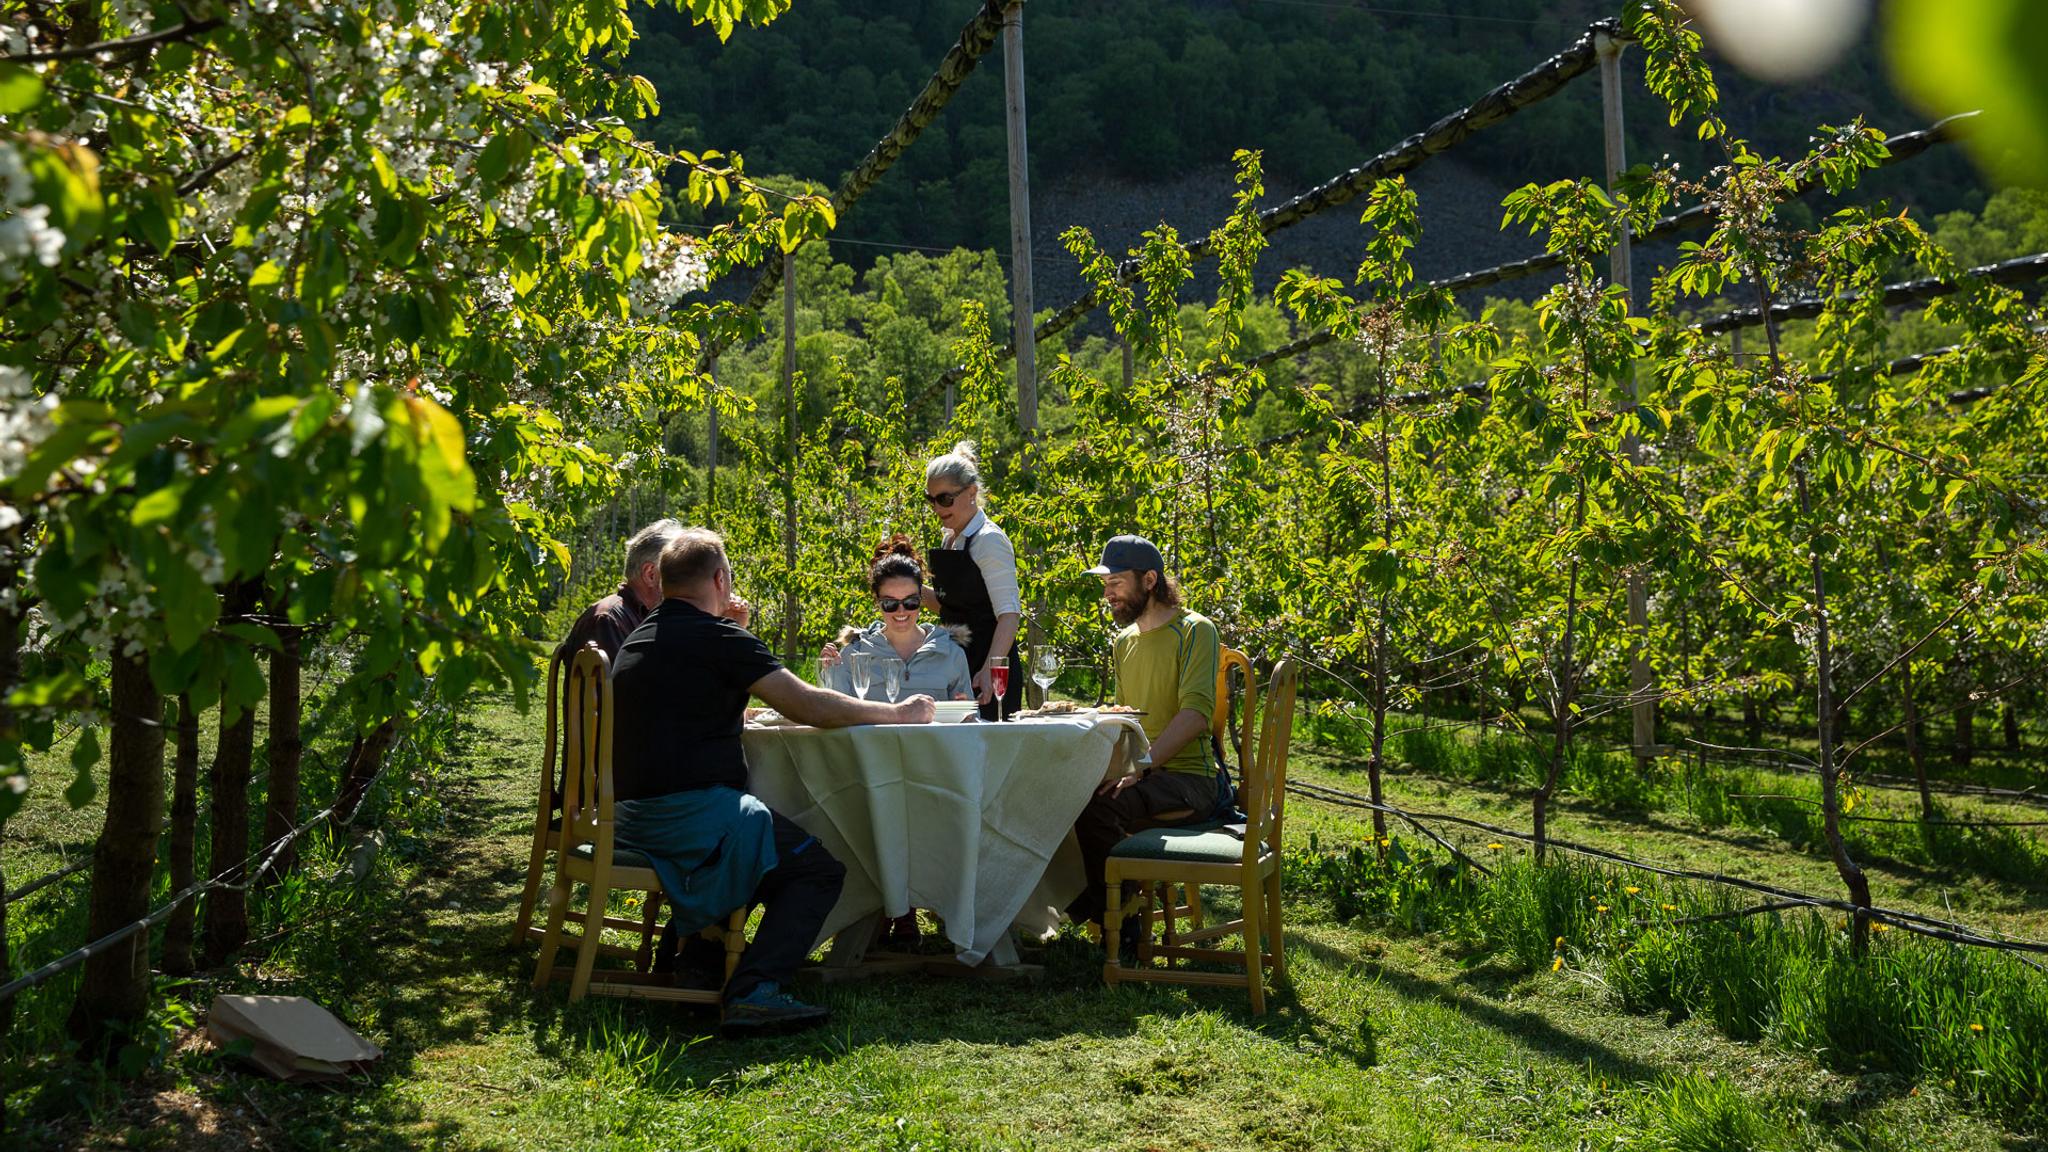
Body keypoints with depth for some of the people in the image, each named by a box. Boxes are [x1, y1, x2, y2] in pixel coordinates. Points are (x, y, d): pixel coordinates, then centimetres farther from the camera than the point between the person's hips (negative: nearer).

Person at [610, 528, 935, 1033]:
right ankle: (752, 991, -17)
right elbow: (809, 706, -13)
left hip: (634, 811, 9)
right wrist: (897, 713, -1)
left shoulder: (641, 638, 17)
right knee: (819, 871, -4)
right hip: (691, 812, -9)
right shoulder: (714, 636, -10)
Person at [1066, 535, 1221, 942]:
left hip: (1186, 779, -7)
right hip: (1137, 774, 7)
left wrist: (1141, 767, -28)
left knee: (1098, 806, -33)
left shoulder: (1194, 631, -7)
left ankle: (1119, 923, -13)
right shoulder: (1124, 641, 19)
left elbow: (1195, 714, -19)